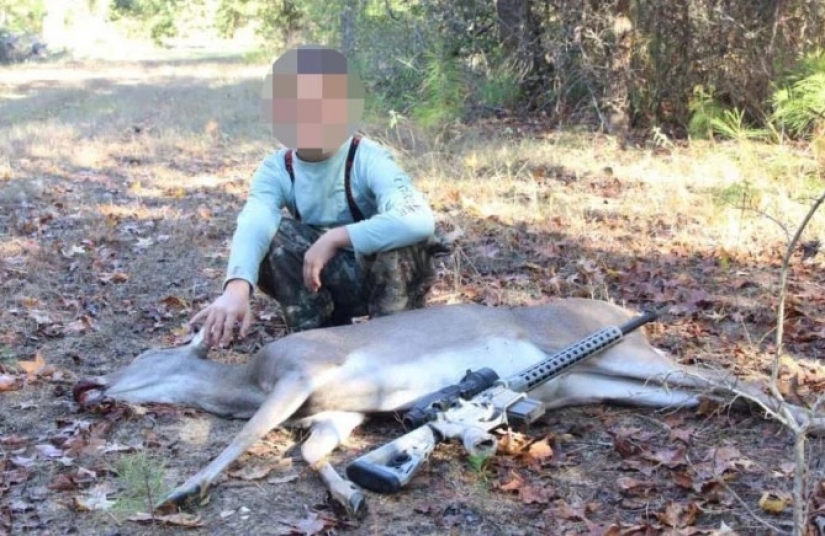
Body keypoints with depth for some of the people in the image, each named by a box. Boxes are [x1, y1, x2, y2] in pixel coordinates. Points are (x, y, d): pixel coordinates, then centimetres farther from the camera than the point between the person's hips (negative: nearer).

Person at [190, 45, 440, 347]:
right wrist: (237, 288, -55)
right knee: (275, 235, -23)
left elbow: (419, 220, -43)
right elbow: (253, 226, -34)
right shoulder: (275, 170, -14)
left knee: (403, 234, -34)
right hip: (324, 277, 3)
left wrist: (335, 238, -41)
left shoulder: (368, 159, -25)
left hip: (386, 276, -3)